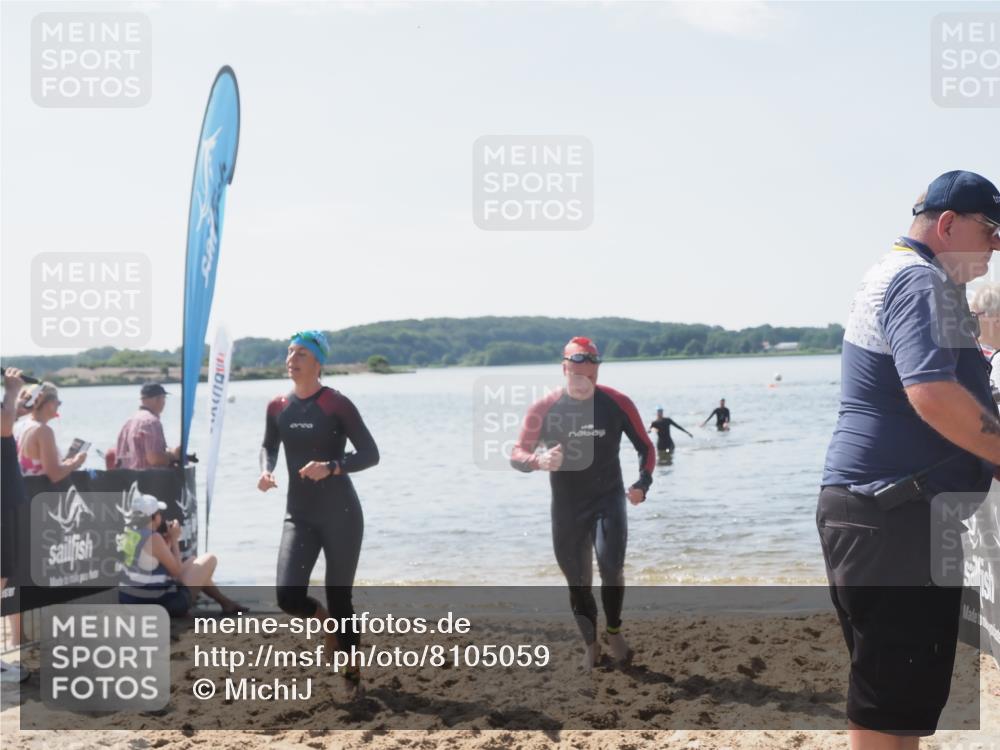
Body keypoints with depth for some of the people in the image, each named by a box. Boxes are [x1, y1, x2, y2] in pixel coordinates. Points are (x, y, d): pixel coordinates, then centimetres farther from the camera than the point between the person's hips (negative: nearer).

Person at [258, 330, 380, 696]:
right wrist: (266, 470, 0)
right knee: (288, 596, -11)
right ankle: (325, 621, 24)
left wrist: (331, 467, -26)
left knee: (339, 600, 1)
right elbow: (269, 446, 22)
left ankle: (352, 676, 21)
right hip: (299, 515, 4)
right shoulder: (277, 407, 4)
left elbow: (370, 454, -10)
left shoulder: (336, 404, -10)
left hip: (340, 515, -4)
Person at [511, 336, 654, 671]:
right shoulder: (544, 408, -8)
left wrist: (642, 483, -15)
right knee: (578, 582, 7)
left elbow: (645, 447, 3)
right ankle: (590, 645, 27)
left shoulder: (617, 404, -7)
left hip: (608, 501, -1)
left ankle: (614, 631, 6)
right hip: (566, 508, 1)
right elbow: (517, 455, -3)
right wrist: (539, 461, -27)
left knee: (611, 566, -19)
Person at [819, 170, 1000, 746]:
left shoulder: (894, 275, 21)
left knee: (897, 685, 17)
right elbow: (933, 393, -28)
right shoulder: (922, 282, -13)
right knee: (892, 697, -6)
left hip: (887, 510, 11)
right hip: (895, 514, -11)